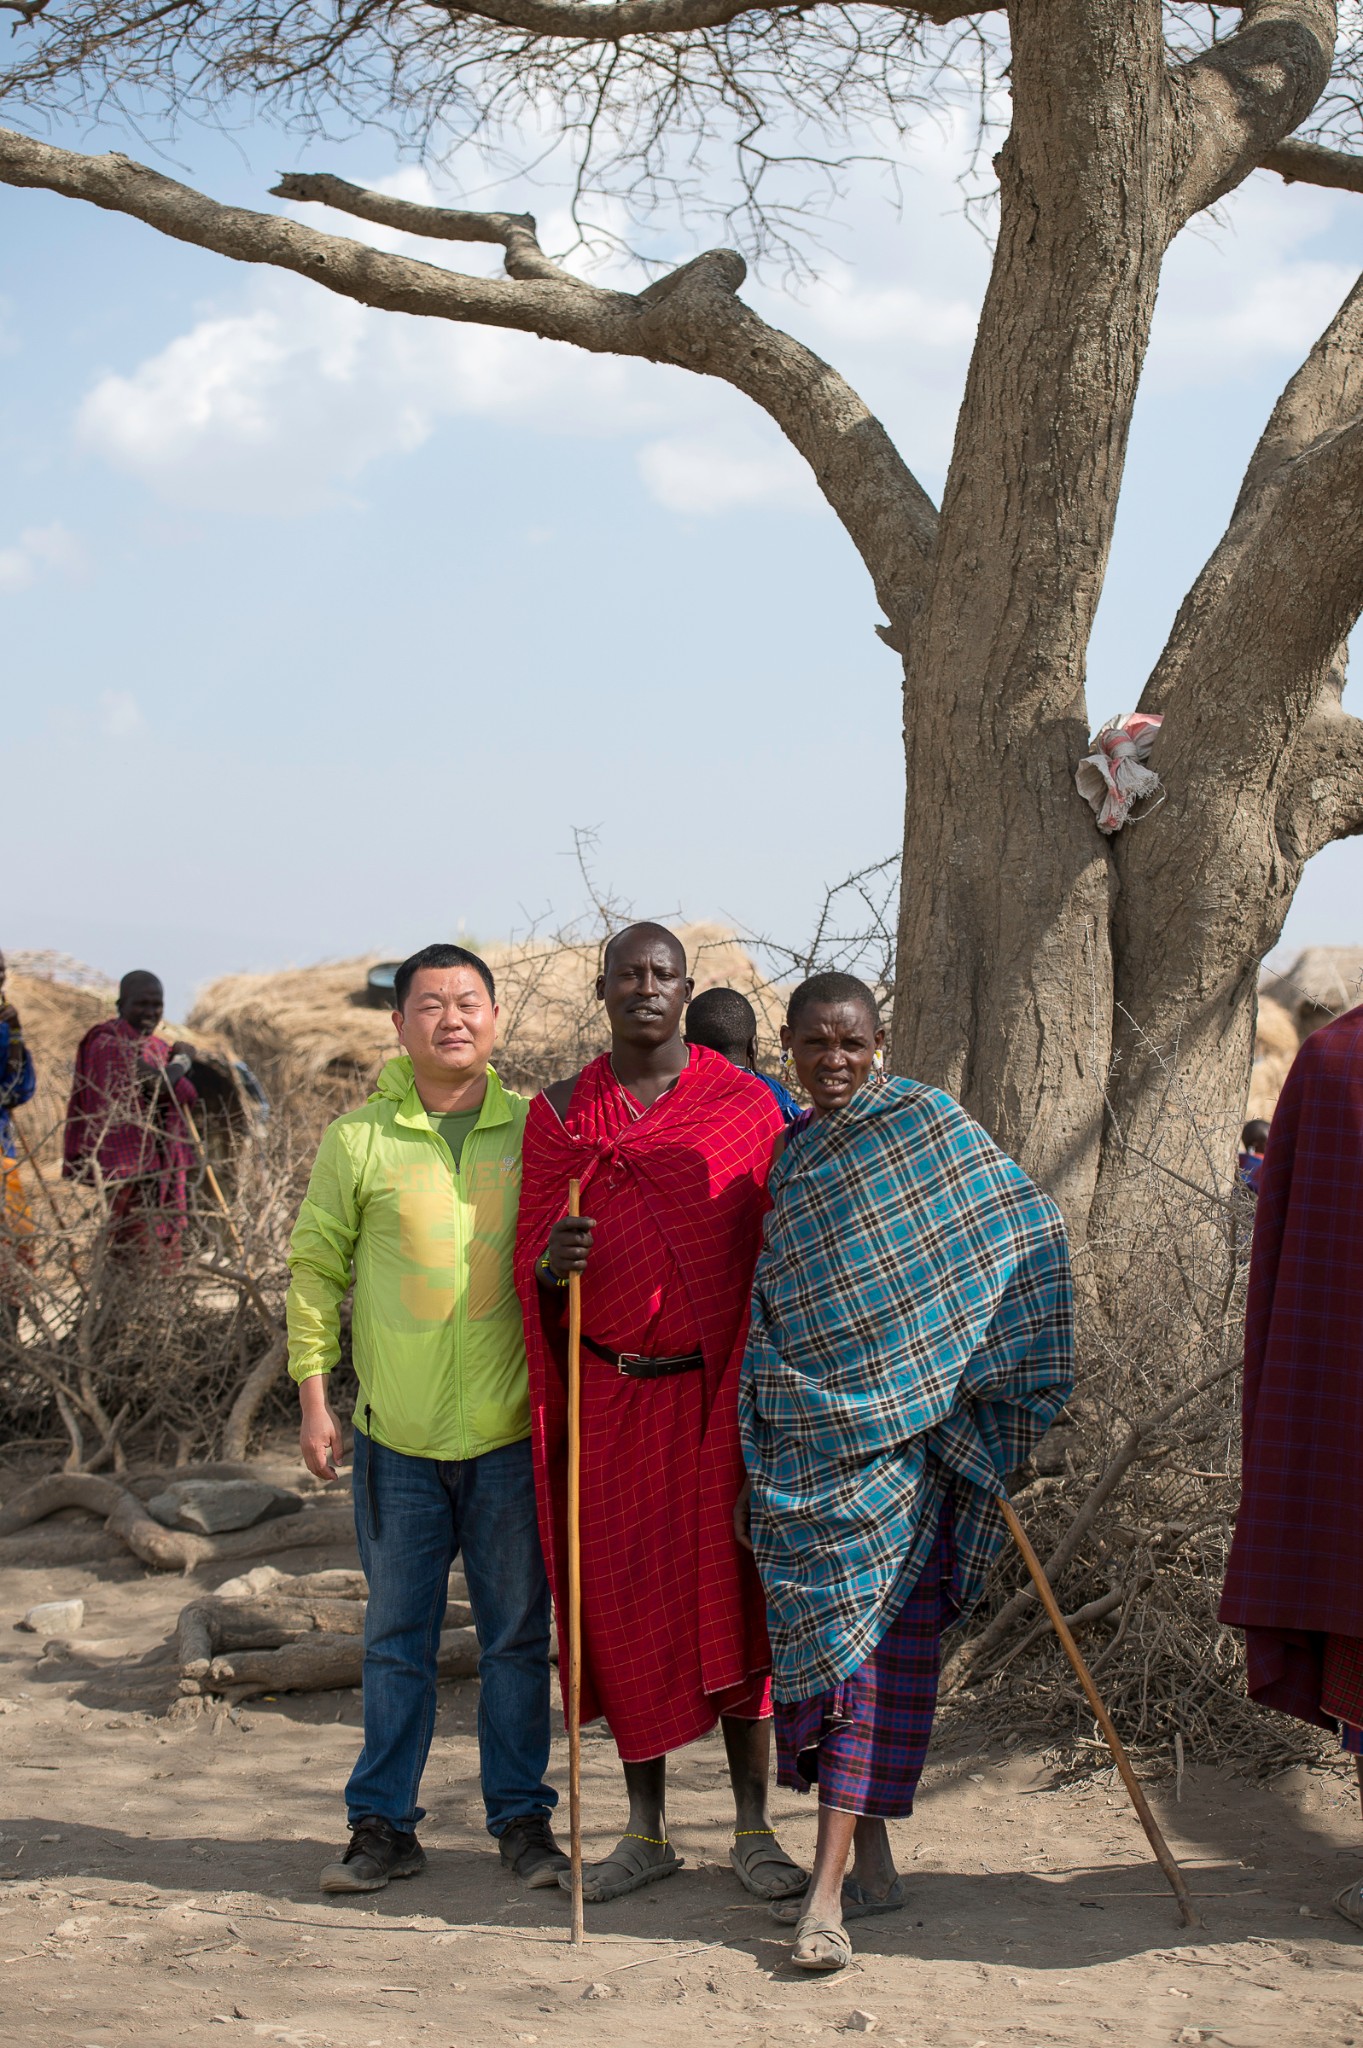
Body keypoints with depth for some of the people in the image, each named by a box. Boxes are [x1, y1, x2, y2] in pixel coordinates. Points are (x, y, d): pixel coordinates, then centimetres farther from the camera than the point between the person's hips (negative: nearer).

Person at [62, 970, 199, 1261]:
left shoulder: (157, 1047, 16)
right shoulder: (110, 1043, -11)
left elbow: (188, 1097, 5)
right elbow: (161, 1084, -20)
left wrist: (179, 1059, -12)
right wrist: (182, 1060, -1)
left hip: (163, 1167, 9)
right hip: (130, 1168, -9)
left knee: (167, 1253, 10)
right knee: (137, 1250, -10)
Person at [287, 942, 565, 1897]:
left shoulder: (535, 1129, 3)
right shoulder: (359, 1138, 0)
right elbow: (315, 1270, 5)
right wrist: (314, 1401, 1)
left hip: (511, 1430, 1)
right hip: (397, 1433, -1)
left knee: (518, 1633, 8)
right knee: (398, 1638, 8)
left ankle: (522, 1817, 19)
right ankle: (384, 1825, 17)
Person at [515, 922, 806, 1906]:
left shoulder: (745, 1104, 1)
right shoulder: (558, 1115, 5)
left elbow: (780, 1251, 2)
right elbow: (530, 1268, 5)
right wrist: (552, 1265, -19)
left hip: (722, 1391, -1)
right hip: (611, 1394, 2)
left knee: (732, 1599, 1)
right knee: (626, 1606, 5)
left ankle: (754, 1829, 11)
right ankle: (648, 1830, 17)